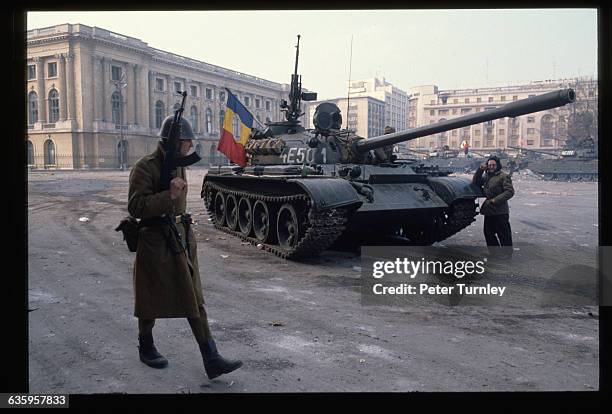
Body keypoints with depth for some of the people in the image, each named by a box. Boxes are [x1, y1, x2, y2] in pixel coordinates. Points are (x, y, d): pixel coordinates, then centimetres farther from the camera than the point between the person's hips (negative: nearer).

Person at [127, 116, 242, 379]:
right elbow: (135, 207, -22)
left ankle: (211, 360, 5)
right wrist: (168, 195, -30)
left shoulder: (178, 165, 10)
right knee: (152, 300, 11)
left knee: (194, 300, 4)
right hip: (156, 243, -7)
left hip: (181, 239, 7)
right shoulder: (145, 167, -14)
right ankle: (146, 348, 36)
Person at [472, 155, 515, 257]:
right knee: (488, 233, 15)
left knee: (504, 234, -2)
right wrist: (480, 170, 2)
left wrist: (495, 200, -21)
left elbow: (510, 191, -14)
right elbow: (475, 183, 14)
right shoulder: (486, 176, 16)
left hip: (500, 211, -8)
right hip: (488, 211, 8)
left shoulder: (503, 176, -7)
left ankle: (507, 254, 7)